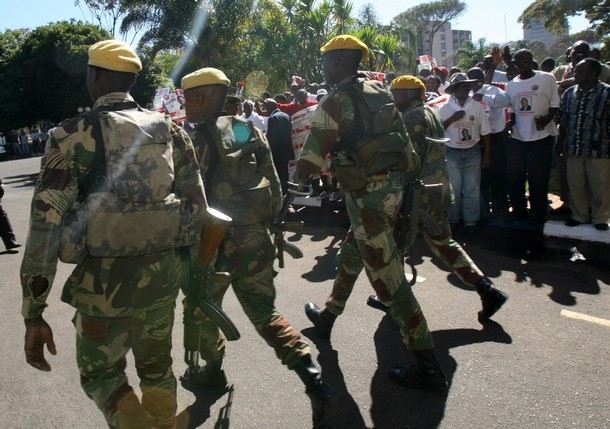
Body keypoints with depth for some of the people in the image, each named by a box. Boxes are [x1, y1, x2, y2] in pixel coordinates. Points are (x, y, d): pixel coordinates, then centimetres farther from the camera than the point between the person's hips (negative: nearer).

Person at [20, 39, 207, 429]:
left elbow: (46, 222, -12)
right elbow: (197, 204, 6)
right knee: (156, 365, 23)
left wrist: (33, 314, -9)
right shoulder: (170, 129, 4)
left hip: (108, 277, -4)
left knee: (101, 372, 17)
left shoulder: (74, 135, -8)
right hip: (165, 270, 4)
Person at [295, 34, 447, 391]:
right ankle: (327, 318, 46)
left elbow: (311, 160, -10)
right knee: (350, 256, 25)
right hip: (393, 185, 9)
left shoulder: (335, 102, -12)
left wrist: (300, 175, 10)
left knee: (388, 279, -5)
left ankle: (429, 368, 0)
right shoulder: (380, 91, 11)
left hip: (367, 194, -9)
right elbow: (403, 139, 15)